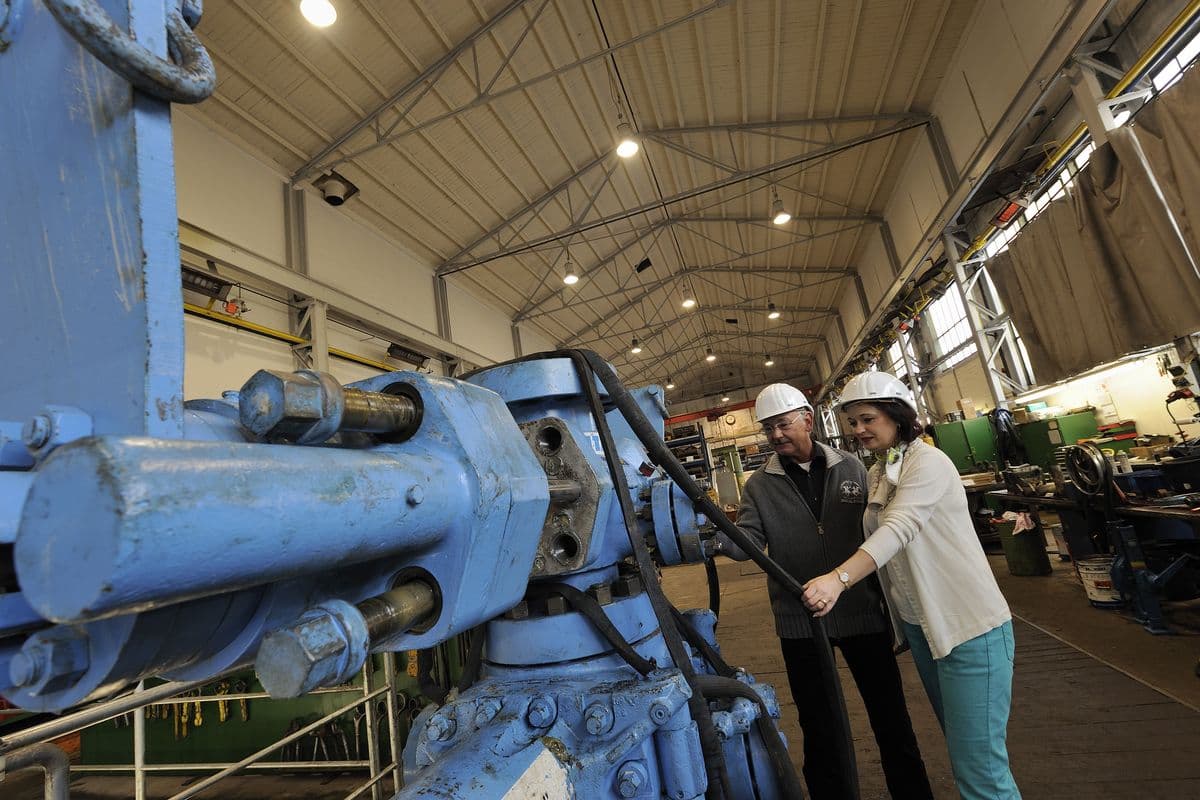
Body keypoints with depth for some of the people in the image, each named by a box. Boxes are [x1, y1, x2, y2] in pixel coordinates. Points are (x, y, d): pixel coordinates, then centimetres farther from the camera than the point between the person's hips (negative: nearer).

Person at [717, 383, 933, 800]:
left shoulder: (851, 468, 0)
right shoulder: (759, 485, -3)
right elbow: (749, 541, -12)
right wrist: (717, 538, -33)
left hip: (863, 613, 1)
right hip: (800, 622, 0)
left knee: (891, 717, 17)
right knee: (817, 725, 16)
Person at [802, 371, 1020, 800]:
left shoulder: (927, 461, -16)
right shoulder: (876, 474, 10)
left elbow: (899, 528, -32)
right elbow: (882, 545, 10)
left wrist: (839, 578, -44)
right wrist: (842, 581, -2)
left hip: (969, 627, -8)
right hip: (919, 626, 8)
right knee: (960, 746, 21)